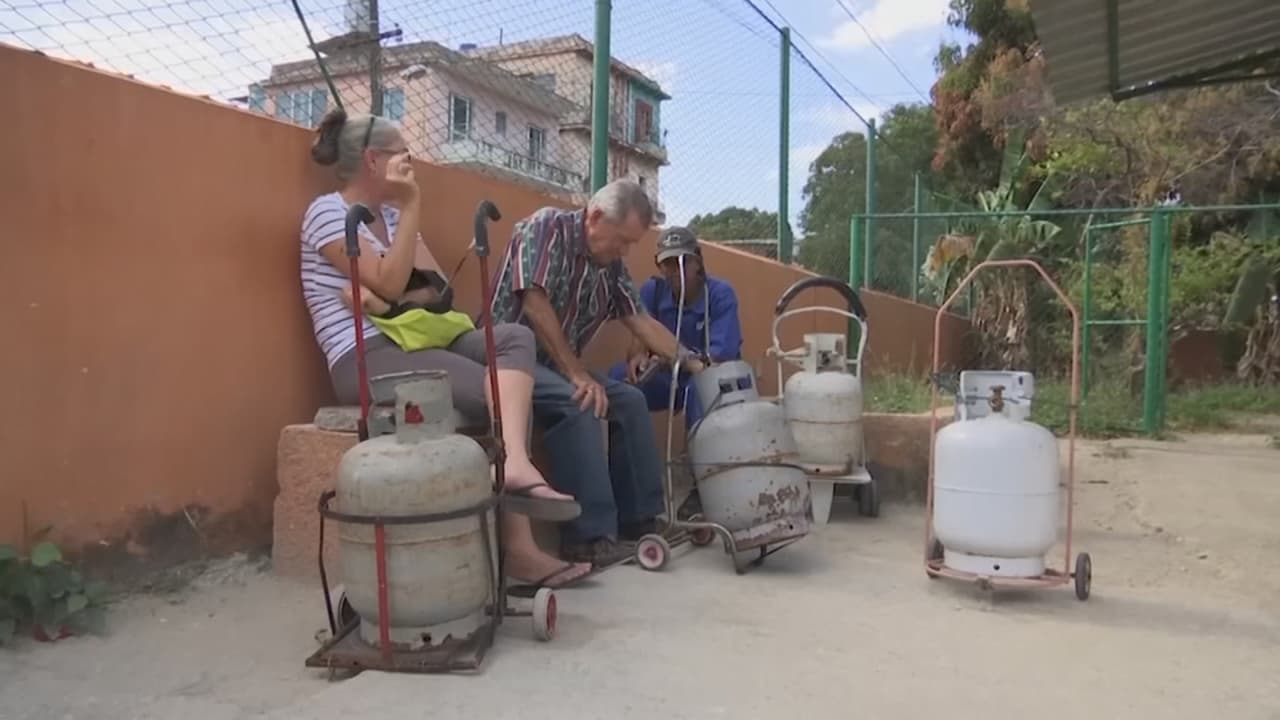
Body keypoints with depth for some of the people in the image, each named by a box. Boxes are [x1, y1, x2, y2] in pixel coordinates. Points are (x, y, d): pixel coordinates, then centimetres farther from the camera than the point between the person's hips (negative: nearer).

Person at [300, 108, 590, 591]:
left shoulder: (390, 215, 20)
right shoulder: (328, 212, -4)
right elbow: (390, 284, -15)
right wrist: (411, 206, -11)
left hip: (411, 342, 8)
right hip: (364, 359, -8)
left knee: (515, 338, -18)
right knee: (500, 393, -21)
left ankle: (515, 464, -37)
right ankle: (518, 547, -21)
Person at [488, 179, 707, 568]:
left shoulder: (611, 266, 7)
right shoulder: (548, 227, -15)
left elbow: (643, 322, 12)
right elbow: (535, 305, -23)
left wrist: (694, 363, 7)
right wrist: (575, 373, -22)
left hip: (555, 362, 8)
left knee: (630, 401, -4)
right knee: (577, 404, -30)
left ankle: (637, 521, 2)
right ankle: (589, 536, -26)